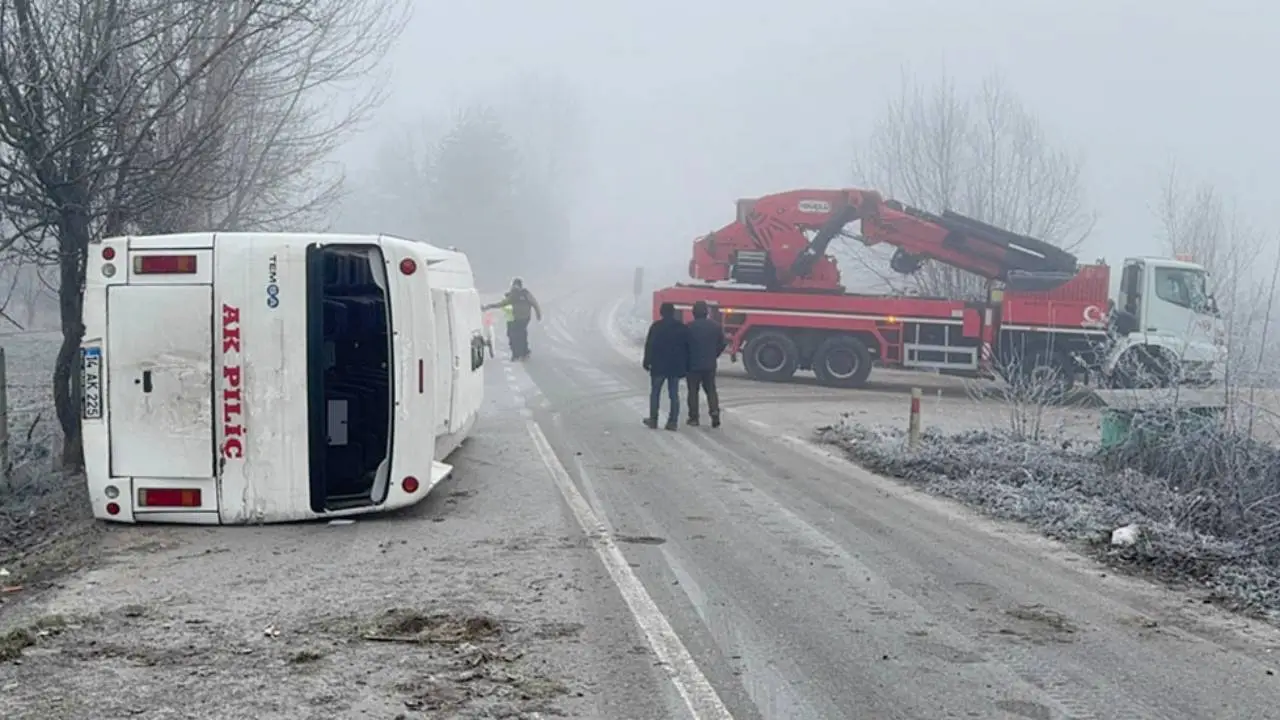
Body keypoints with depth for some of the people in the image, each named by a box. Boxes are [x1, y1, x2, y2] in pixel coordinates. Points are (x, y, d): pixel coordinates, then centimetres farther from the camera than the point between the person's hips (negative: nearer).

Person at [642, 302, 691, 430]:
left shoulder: (656, 326, -6)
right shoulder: (683, 328, 5)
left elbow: (649, 346, -8)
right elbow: (687, 347, 7)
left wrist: (646, 362, -1)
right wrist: (686, 366, 11)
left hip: (659, 365, -3)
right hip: (676, 366, 3)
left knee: (655, 393, 9)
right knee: (674, 394, 4)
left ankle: (653, 419, 10)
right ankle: (672, 421, 1)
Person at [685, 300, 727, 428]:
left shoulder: (689, 327, -12)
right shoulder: (715, 326, -1)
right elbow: (723, 343, 3)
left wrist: (686, 359, 9)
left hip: (693, 364, -3)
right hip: (710, 365, 3)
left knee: (693, 390, 8)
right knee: (711, 389, 13)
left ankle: (693, 417, 7)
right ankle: (714, 411, -6)